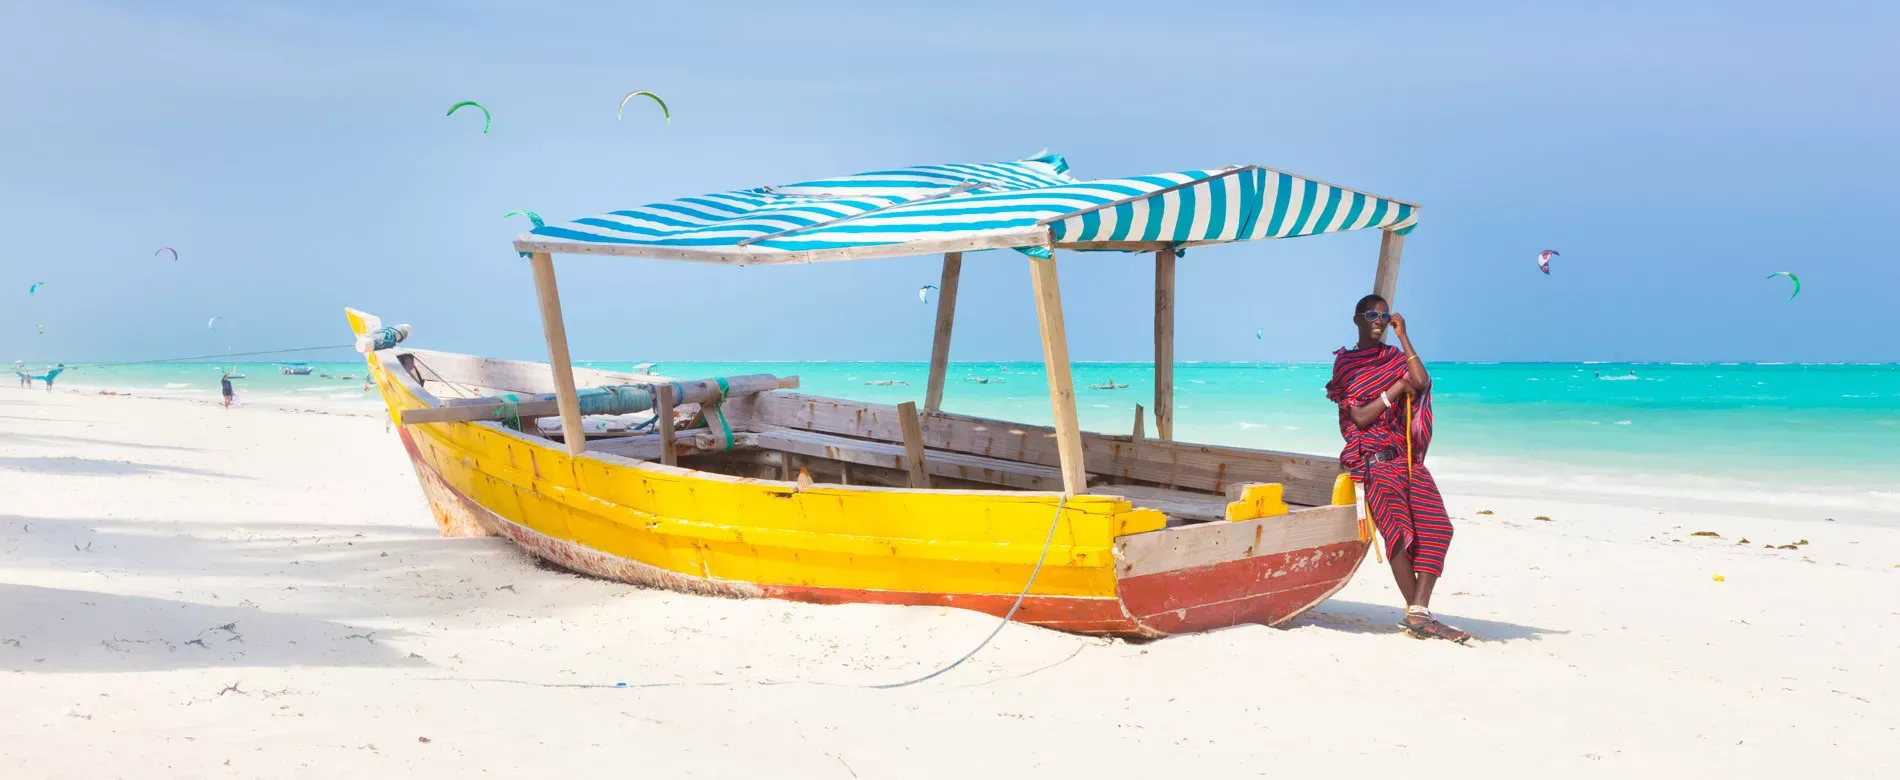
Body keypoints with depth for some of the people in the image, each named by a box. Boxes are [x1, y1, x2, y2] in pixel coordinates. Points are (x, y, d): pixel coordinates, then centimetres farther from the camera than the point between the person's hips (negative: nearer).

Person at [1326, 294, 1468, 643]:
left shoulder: (1396, 357, 19)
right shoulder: (1345, 364, 7)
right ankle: (1418, 615, -18)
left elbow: (1422, 381, -4)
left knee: (1436, 527, -14)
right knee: (1399, 529, -22)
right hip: (1373, 458, -5)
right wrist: (1397, 388, -8)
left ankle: (1419, 614, -18)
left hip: (1408, 457, 5)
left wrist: (1403, 336, 0)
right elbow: (1360, 418, -4)